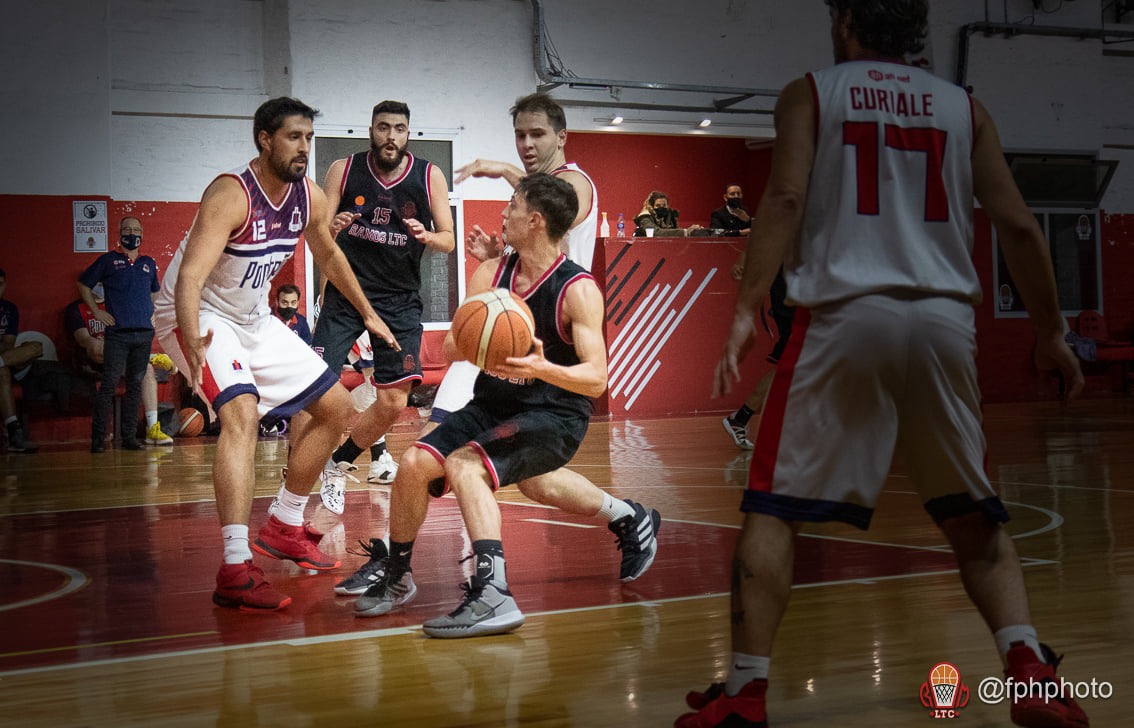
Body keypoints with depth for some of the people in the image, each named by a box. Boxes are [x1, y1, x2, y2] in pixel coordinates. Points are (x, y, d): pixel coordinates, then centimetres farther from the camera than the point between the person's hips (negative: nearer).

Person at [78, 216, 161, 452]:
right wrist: (96, 311, 4)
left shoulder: (149, 263, 17)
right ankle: (98, 437, -7)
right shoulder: (108, 260, 5)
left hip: (144, 334, 4)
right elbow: (84, 284, 13)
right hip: (117, 333, -4)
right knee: (109, 383, -9)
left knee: (136, 384, 4)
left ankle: (129, 437, 8)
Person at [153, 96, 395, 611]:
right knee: (242, 413, -32)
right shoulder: (231, 195, -27)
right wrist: (195, 346, -54)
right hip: (199, 317, -9)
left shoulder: (310, 198, -4)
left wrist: (368, 313, 24)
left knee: (336, 407, 11)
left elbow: (328, 255, 18)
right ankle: (235, 572, -37)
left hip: (254, 318, 9)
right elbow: (189, 277, -38)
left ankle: (284, 529, 26)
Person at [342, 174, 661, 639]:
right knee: (415, 465, -6)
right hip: (492, 406, 6)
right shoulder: (490, 275, 0)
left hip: (556, 416, -6)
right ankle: (394, 578, 20)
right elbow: (452, 347, -5)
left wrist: (541, 369, -39)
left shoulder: (578, 291, -16)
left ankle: (493, 595, -36)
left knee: (463, 464, -29)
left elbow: (596, 379, -21)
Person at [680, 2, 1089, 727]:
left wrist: (746, 310, -11)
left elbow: (786, 198, -6)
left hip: (845, 314, -3)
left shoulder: (809, 93, 10)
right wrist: (1050, 331, 20)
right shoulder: (963, 106, 17)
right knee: (973, 516, 16)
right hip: (946, 318, 3)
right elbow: (1018, 225, 11)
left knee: (773, 509, 4)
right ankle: (1029, 665, 0)